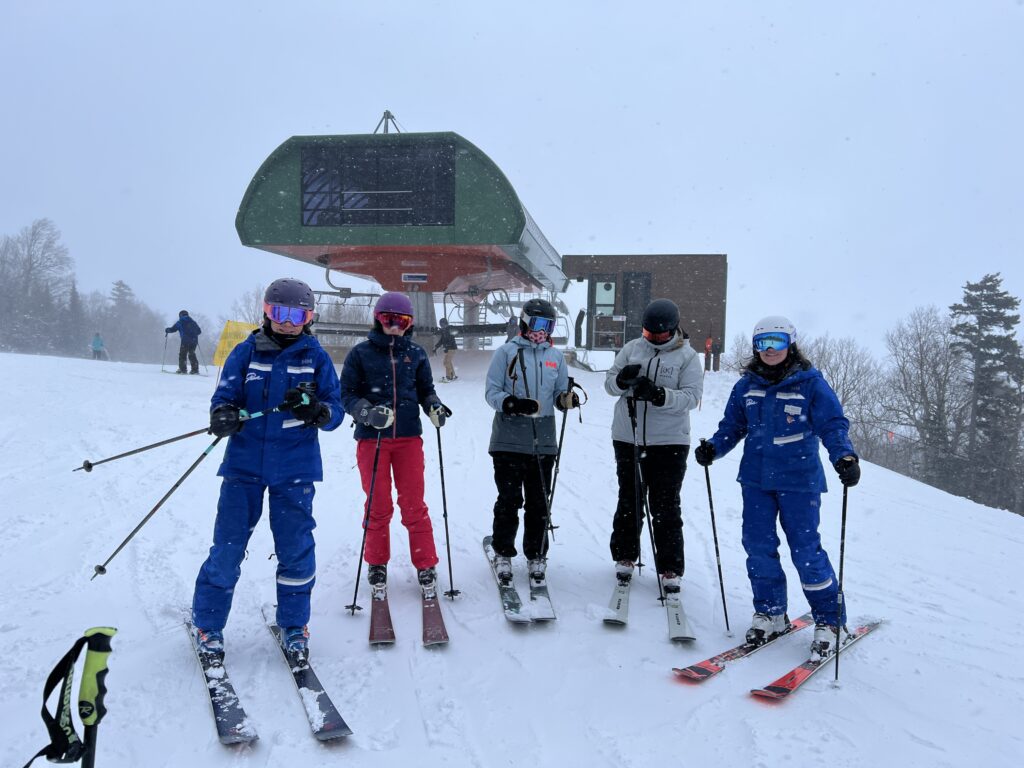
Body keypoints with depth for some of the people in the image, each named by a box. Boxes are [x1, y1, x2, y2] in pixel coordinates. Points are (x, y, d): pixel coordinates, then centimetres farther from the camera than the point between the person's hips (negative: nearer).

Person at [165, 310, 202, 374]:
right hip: (194, 341, 4)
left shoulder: (180, 322, 4)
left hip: (185, 341, -4)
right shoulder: (193, 322, 15)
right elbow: (199, 331, 17)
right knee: (192, 354, 14)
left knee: (182, 354, 4)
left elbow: (172, 329, 4)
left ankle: (183, 369, -4)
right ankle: (195, 369, 8)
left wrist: (166, 330, 25)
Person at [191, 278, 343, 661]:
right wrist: (222, 415, -23)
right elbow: (225, 396, 1)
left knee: (296, 549, 5)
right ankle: (207, 623, 21)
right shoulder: (246, 352, 3)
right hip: (244, 462, 0)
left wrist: (317, 410, -22)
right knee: (227, 547, 2)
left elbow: (335, 409, 0)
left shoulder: (316, 356, 3)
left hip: (295, 468, 0)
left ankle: (294, 624, 24)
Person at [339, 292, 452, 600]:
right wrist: (368, 413, -19)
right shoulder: (360, 353, 0)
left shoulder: (416, 353, 6)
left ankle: (426, 566, 15)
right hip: (372, 439, -1)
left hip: (409, 438, 1)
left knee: (414, 505, 4)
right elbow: (347, 394, -1)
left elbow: (425, 389, 13)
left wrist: (434, 406, -9)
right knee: (379, 506, 8)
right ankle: (377, 565, 25)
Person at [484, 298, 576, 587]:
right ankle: (503, 554, 17)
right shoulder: (506, 352, 0)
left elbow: (559, 395, 13)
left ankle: (536, 556, 21)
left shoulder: (555, 357, 11)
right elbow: (492, 391, -4)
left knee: (538, 503, 9)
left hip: (543, 442, 3)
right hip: (509, 440, -3)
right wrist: (513, 403, -23)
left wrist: (566, 399, -11)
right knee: (509, 501, 1)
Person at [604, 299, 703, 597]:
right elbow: (609, 383, 6)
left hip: (669, 442, -3)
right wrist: (622, 379, -17)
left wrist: (659, 394, -28)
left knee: (665, 507, 2)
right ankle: (625, 557, 29)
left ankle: (670, 569, 11)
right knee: (629, 501, 14)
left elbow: (691, 396, -12)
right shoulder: (632, 348, 6)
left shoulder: (687, 356, -2)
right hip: (627, 438, 3)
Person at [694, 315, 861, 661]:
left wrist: (844, 456, -27)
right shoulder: (747, 385, 7)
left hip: (799, 480, -4)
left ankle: (830, 621, 14)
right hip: (756, 478, 4)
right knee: (758, 546, 5)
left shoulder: (810, 383, -6)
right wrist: (713, 447, -6)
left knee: (806, 550, -2)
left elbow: (833, 425, -9)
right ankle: (770, 613, 23)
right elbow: (733, 425, 12)